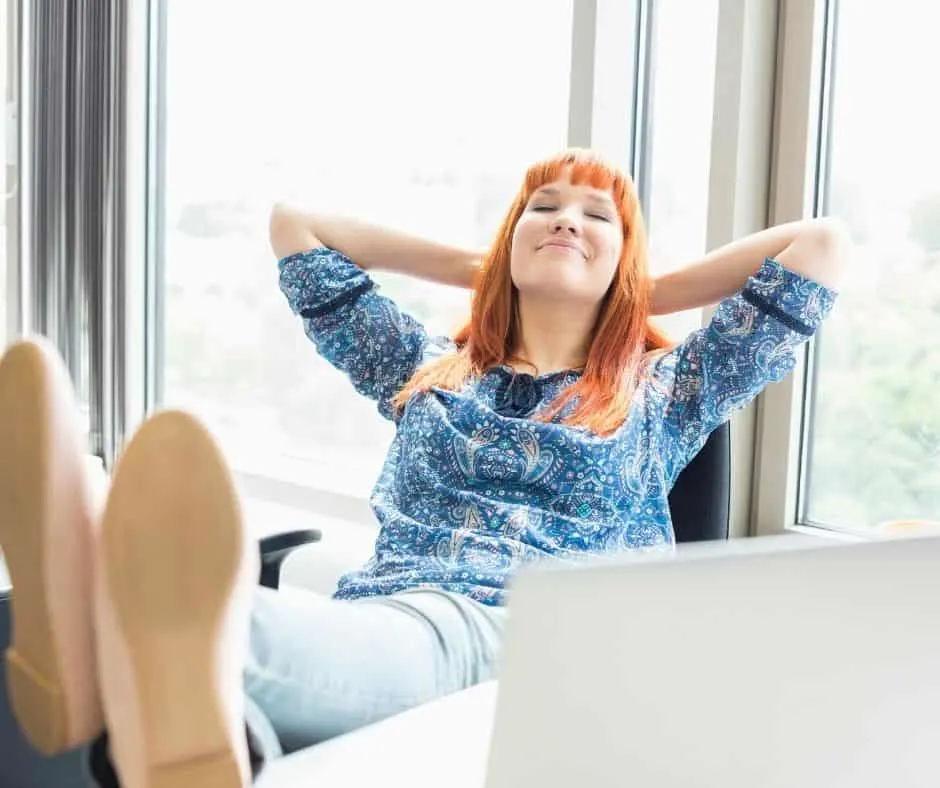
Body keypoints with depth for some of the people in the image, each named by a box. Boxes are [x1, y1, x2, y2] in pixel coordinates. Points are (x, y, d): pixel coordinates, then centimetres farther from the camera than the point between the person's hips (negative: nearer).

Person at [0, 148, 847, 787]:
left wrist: (650, 292, 30)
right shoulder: (428, 372, 29)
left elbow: (824, 243, 23)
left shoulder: (662, 393, 23)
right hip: (388, 623, 3)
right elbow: (296, 223, 37)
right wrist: (481, 270, 37)